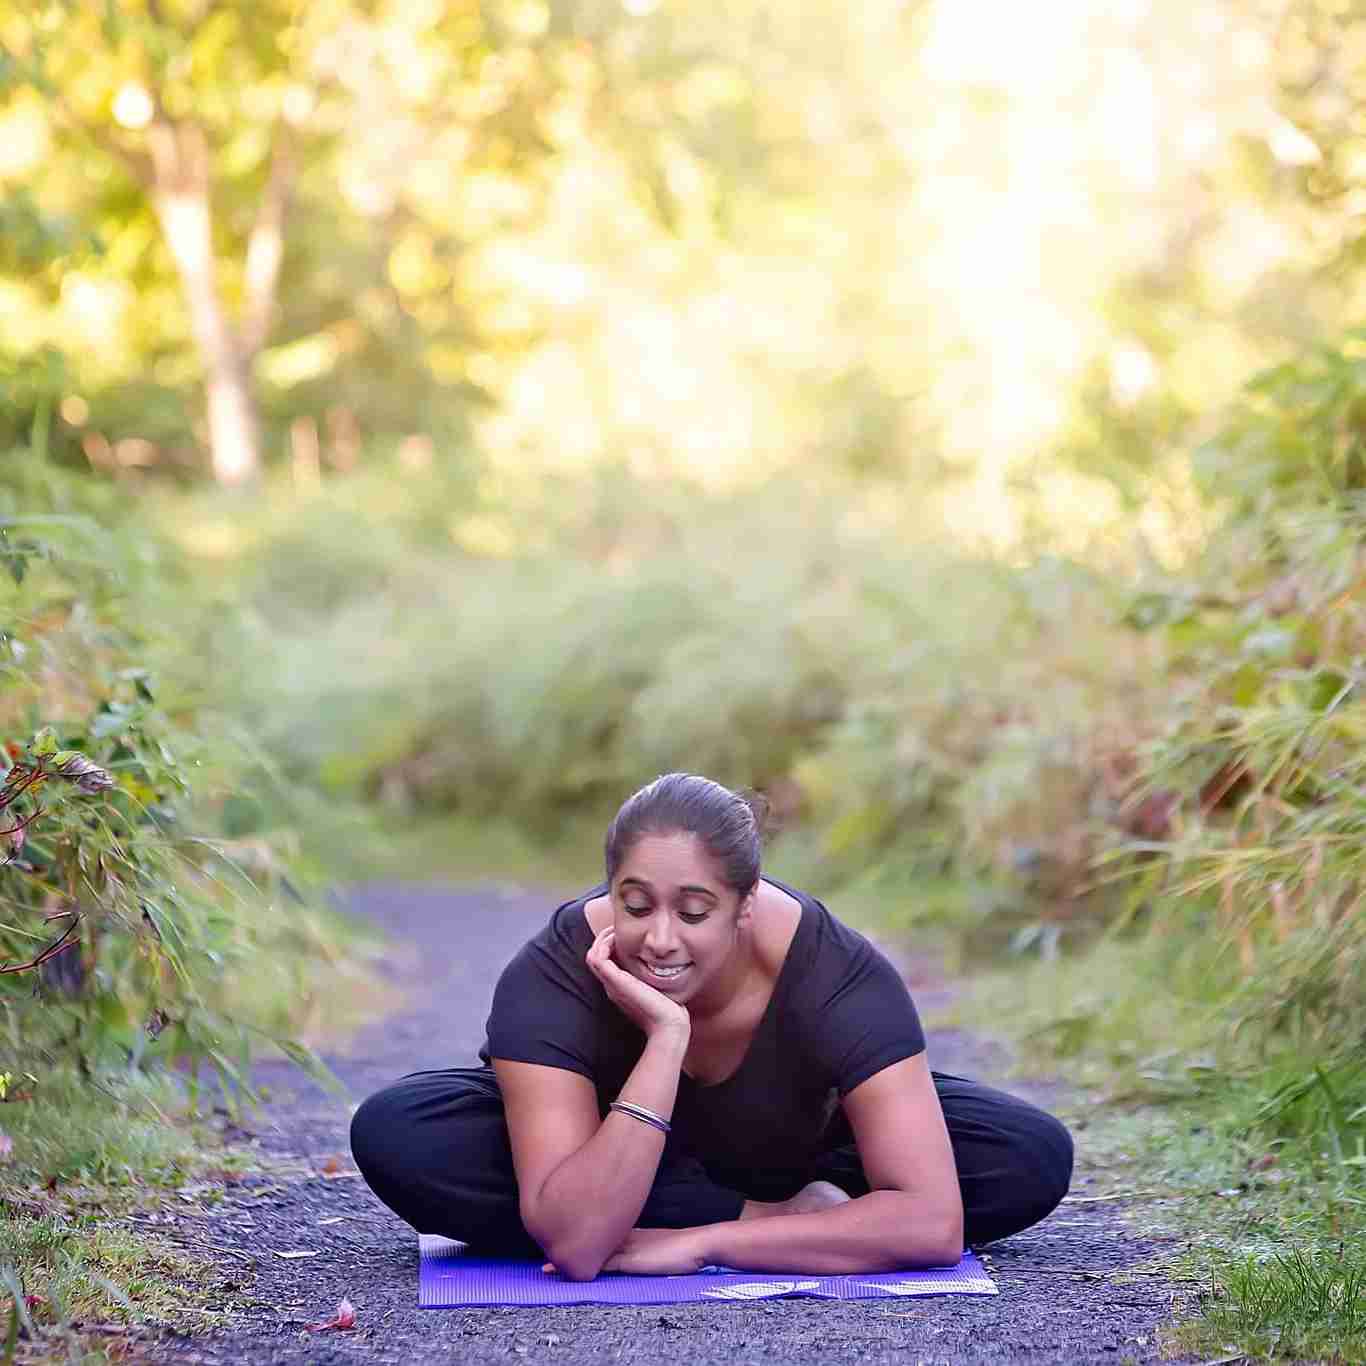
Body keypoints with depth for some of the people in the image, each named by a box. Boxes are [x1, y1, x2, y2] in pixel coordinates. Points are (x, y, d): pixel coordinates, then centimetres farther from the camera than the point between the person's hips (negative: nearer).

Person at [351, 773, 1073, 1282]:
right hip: (612, 1154, 1)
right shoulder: (553, 977, -35)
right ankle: (773, 1221, -21)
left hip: (799, 1151, 0)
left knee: (1032, 1157, -25)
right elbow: (575, 1246, -42)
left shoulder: (836, 975, -35)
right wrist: (664, 1040, -50)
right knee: (394, 1134, -31)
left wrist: (698, 1242, -40)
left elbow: (933, 1222, -39)